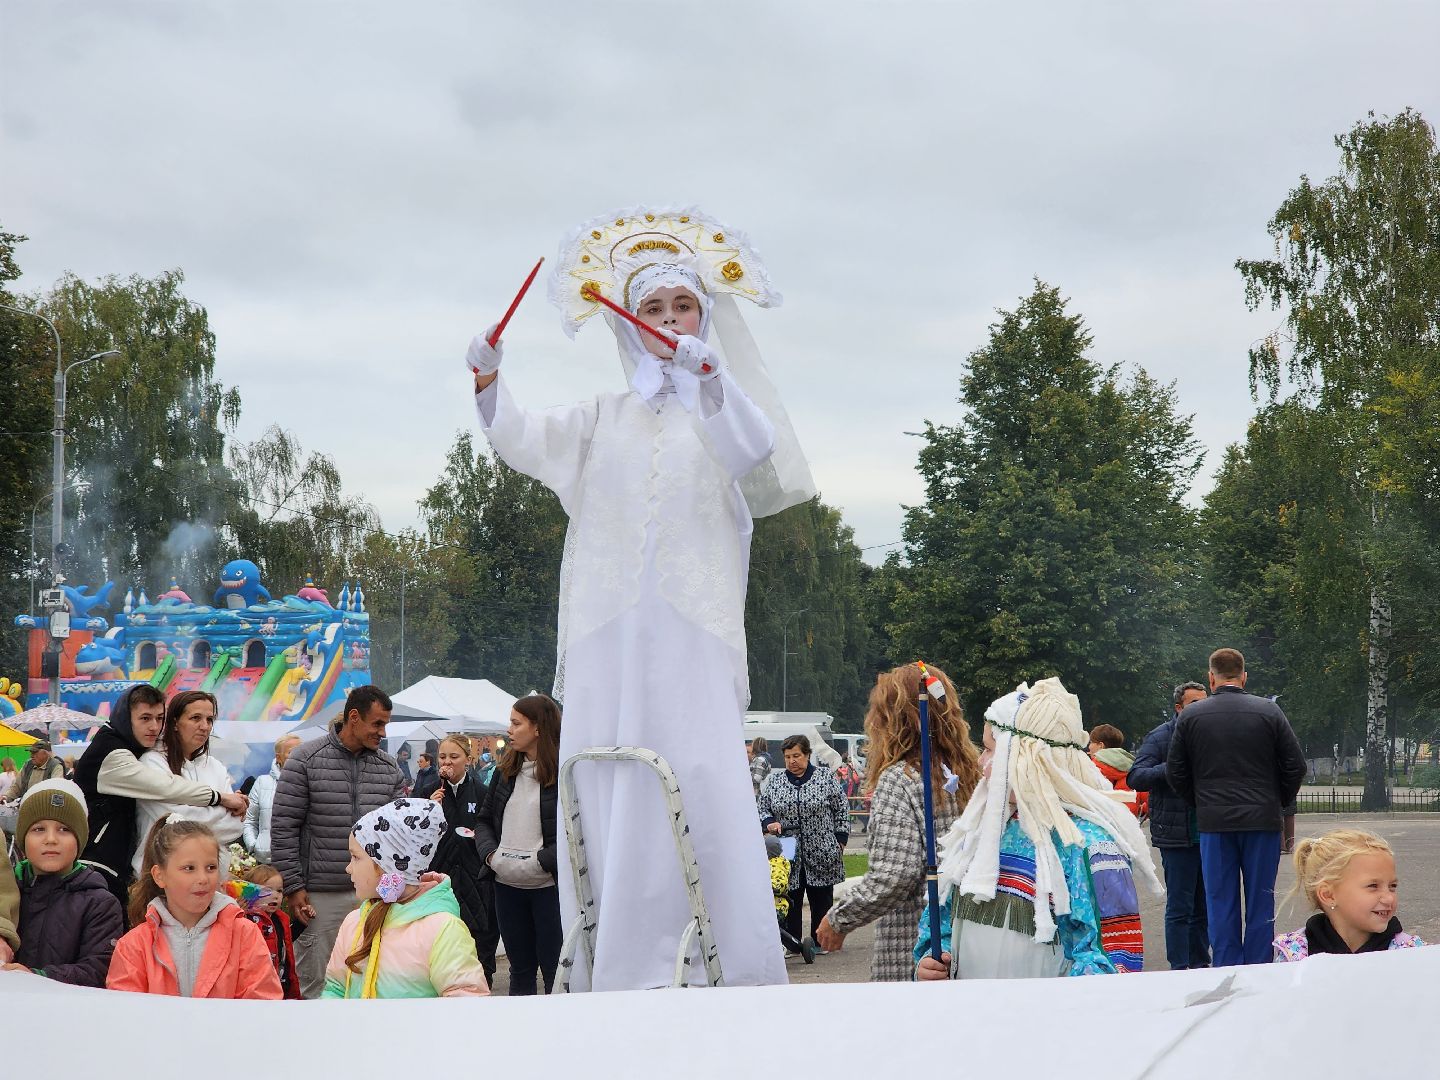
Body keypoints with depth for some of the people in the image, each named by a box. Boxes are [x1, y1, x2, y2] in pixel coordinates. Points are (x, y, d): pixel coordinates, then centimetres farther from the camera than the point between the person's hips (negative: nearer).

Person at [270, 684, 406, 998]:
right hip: (322, 896, -4)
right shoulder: (306, 759, -4)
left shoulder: (388, 766, 9)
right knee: (314, 984, 3)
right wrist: (294, 887, -8)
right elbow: (283, 827, -4)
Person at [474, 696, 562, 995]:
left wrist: (542, 860, -20)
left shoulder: (564, 772, -10)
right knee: (520, 967, 15)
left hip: (549, 885, -6)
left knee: (554, 969, 0)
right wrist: (490, 853, 0)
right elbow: (484, 820, 17)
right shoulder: (506, 770, 12)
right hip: (507, 885, 6)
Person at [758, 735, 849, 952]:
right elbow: (762, 809, 13)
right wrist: (769, 822, -9)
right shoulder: (773, 781, 7)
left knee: (821, 899, 5)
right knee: (790, 900, -1)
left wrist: (840, 841, 1)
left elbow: (841, 809, 4)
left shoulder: (826, 778, 1)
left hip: (821, 853, -1)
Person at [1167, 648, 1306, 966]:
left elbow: (1175, 772, 4)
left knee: (1220, 903, 6)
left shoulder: (1191, 716, 1)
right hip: (1262, 820, 0)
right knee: (1260, 901, 7)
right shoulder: (1269, 711, -1)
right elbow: (1296, 765, 1)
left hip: (1213, 821, 0)